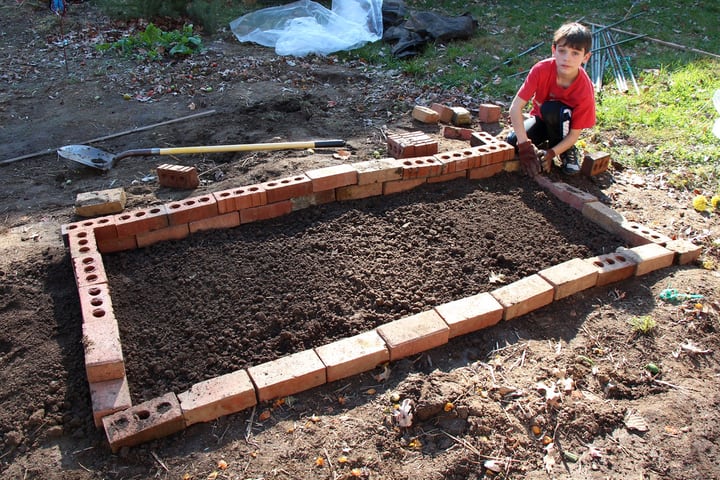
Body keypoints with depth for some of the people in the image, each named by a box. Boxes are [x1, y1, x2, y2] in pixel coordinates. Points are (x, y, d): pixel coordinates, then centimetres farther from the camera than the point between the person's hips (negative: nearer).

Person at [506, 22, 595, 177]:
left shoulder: (585, 90, -29)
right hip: (540, 119, 1)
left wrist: (551, 153, -37)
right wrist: (525, 146, -36)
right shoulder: (542, 69, -28)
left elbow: (575, 133, -22)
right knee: (513, 142, -26)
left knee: (551, 109, -35)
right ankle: (544, 143, 8)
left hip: (562, 123, -1)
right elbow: (515, 107, -30)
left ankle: (568, 151, -7)